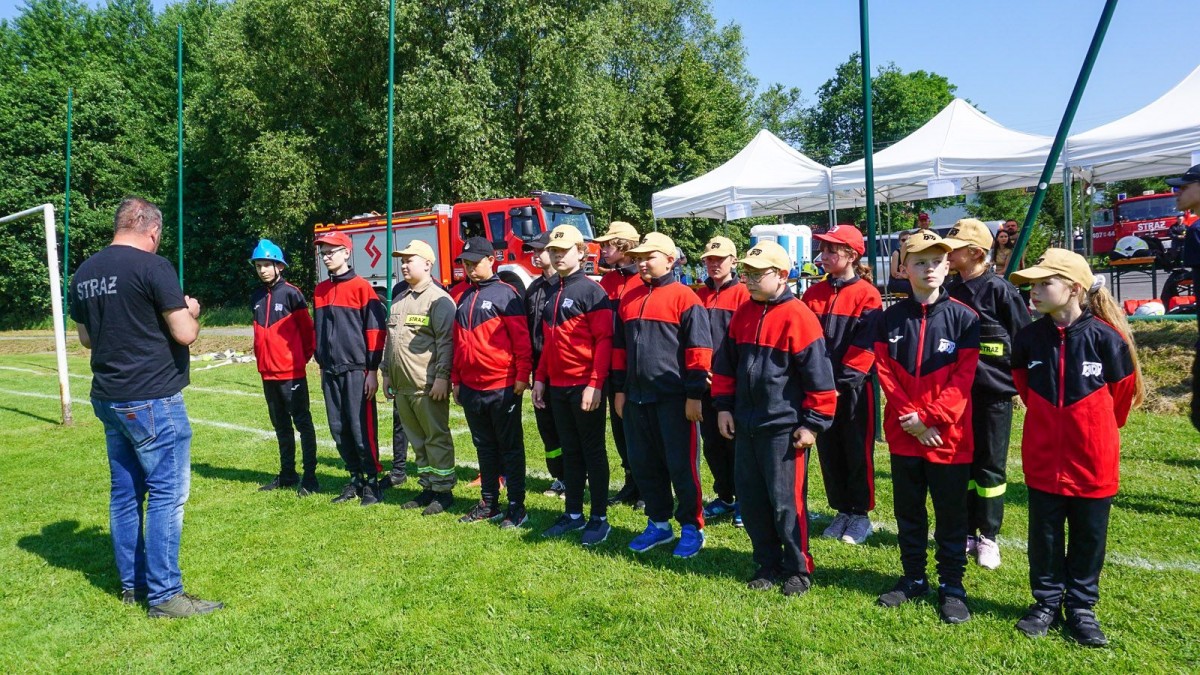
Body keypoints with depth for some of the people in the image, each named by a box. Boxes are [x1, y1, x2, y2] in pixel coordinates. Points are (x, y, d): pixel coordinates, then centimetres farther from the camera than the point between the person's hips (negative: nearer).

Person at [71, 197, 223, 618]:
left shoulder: (83, 274, 9)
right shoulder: (152, 267, -15)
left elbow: (86, 337, 19)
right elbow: (185, 334, -16)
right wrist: (189, 312, 4)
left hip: (107, 399, 8)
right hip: (153, 401, -8)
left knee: (125, 492, 15)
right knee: (166, 494, -1)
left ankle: (132, 584, 25)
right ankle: (164, 595, 3)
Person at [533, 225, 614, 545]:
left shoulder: (592, 291, -9)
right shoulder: (551, 294, 14)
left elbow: (604, 340, -14)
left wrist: (595, 384, -20)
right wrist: (540, 378, 13)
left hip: (585, 386, -7)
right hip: (557, 387, 7)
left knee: (593, 451, 2)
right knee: (570, 451, 14)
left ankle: (599, 518, 11)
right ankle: (573, 513, 24)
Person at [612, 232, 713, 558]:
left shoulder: (685, 298, -7)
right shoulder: (629, 300, 13)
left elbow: (699, 350, -10)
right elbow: (619, 347, 18)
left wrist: (694, 394, -13)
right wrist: (620, 390, 14)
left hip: (674, 399, -6)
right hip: (637, 398, 7)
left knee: (681, 465, 1)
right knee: (643, 463, 12)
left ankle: (691, 528, 16)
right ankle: (658, 524, 27)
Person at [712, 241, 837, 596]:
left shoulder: (798, 317, -12)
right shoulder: (743, 314, 9)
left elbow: (819, 375, -12)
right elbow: (726, 364, 17)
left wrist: (813, 423, -11)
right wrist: (724, 406, 10)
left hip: (784, 427, -7)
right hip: (745, 426, 7)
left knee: (786, 501, 2)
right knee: (750, 499, 12)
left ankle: (798, 570, 20)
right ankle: (768, 564, 29)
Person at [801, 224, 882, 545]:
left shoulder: (867, 294, -6)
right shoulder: (814, 294, 8)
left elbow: (865, 344, -12)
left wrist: (843, 381, -17)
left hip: (855, 388, -5)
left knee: (858, 452, 5)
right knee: (829, 451, 11)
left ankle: (861, 515, 18)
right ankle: (842, 510, 24)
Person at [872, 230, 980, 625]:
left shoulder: (963, 318, -5)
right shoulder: (890, 319, 2)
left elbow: (963, 378, -9)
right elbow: (886, 373, -3)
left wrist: (928, 417, -16)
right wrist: (912, 420, -12)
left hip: (949, 436, -2)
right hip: (903, 435, 3)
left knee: (950, 514, 9)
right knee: (908, 511, 15)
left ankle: (952, 585, 23)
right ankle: (913, 578, 30)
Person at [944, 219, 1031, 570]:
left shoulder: (999, 290, -10)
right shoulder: (949, 292, 6)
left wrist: (1016, 381, -6)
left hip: (994, 393, -5)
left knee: (990, 466, 6)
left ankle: (989, 537, 18)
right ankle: (967, 532, 23)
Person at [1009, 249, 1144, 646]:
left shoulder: (1106, 337, -15)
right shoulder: (1029, 338, -6)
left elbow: (1123, 391, 2)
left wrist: (1098, 428, 14)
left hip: (1093, 460, -2)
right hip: (1043, 459, 2)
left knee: (1089, 537, 12)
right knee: (1045, 536, 12)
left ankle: (1081, 608, 28)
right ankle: (1047, 602, 28)